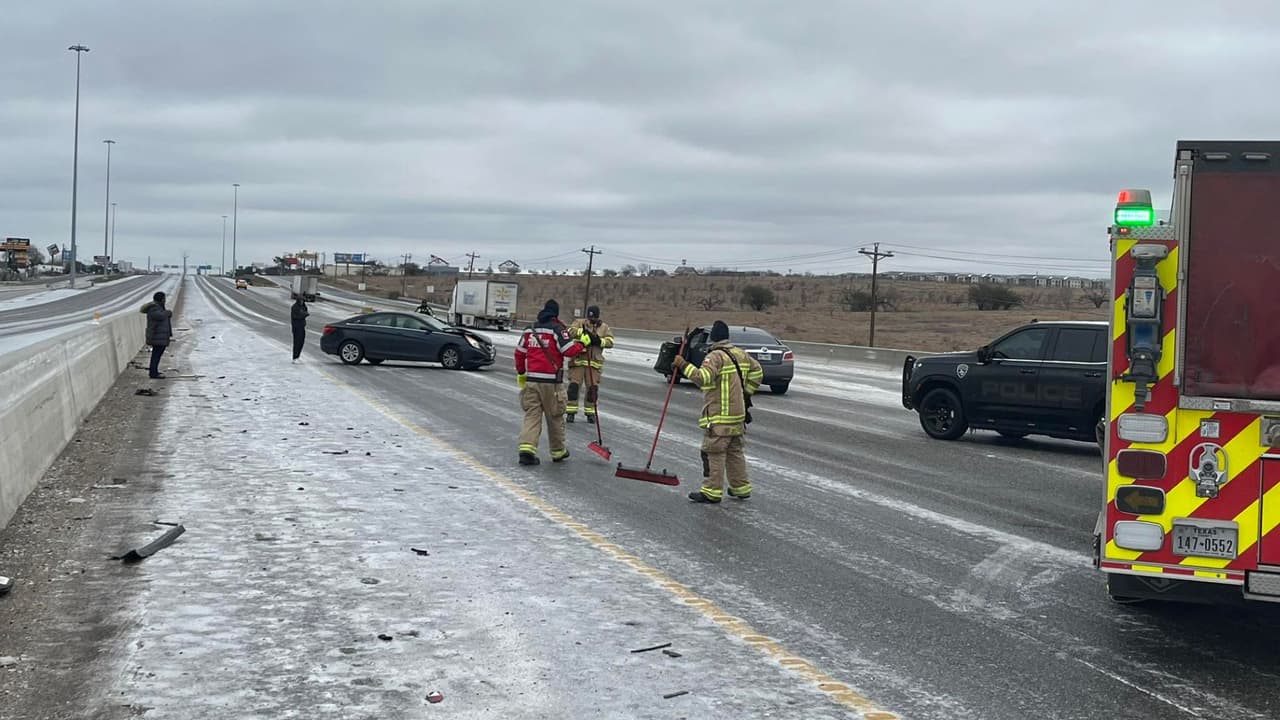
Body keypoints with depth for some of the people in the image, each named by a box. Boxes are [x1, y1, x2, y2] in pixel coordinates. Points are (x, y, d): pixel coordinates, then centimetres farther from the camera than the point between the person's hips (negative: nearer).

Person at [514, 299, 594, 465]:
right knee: (555, 417, 9)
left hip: (531, 379, 4)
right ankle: (558, 452, 21)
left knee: (532, 414, 4)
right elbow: (570, 351, -15)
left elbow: (519, 353, 15)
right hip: (551, 381, -4)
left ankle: (527, 448, -13)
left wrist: (521, 373, 27)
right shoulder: (558, 330, -7)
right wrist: (583, 342, 1)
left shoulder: (530, 330, 10)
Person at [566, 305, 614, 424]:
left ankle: (590, 412, 16)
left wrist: (599, 341, -19)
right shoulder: (579, 323, 5)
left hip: (594, 362, 1)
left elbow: (610, 341, -2)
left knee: (593, 387, 1)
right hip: (577, 360, -1)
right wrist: (581, 331, -28)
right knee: (574, 385, -4)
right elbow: (570, 331, -12)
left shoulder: (604, 327, 9)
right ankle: (571, 412, 5)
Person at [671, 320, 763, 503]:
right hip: (739, 414, 8)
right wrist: (746, 394, 24)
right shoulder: (741, 354, 12)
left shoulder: (715, 356, -13)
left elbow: (703, 377, -27)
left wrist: (684, 365, -20)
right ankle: (741, 488, 21)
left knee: (714, 453, -5)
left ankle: (711, 491, -4)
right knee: (736, 452, 16)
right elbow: (757, 372, 22)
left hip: (719, 417, -8)